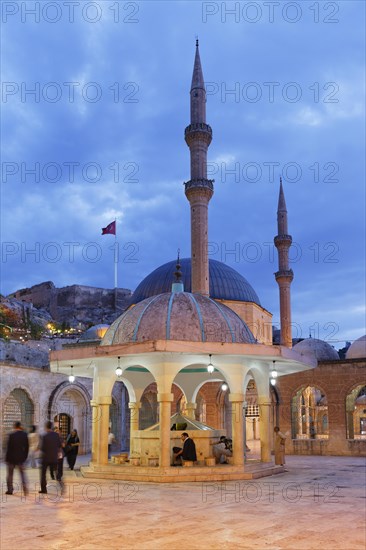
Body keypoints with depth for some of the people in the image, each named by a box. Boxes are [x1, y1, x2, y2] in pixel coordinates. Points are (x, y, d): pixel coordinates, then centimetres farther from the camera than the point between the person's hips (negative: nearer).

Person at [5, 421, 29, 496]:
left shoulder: (11, 435, -14)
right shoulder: (24, 435, -2)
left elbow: (9, 447, -12)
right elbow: (27, 447, 3)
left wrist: (7, 458, -4)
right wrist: (25, 456, 12)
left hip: (11, 458, -3)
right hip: (21, 458, 3)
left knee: (10, 474, 10)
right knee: (22, 473, 12)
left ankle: (10, 490, 13)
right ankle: (25, 487, -5)